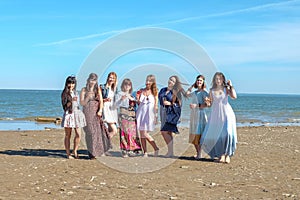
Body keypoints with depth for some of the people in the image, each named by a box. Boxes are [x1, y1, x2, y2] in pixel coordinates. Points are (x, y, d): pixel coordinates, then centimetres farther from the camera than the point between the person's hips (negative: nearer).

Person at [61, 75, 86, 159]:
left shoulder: (75, 92, 15)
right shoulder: (65, 93, -1)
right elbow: (65, 105, -7)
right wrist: (71, 101, -21)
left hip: (77, 113, 5)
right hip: (68, 114, -5)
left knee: (78, 134, -2)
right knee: (68, 135, 1)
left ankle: (75, 151, 14)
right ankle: (68, 154, 7)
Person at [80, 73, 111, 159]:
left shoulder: (98, 89, 11)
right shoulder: (84, 90, 5)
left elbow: (101, 101, 4)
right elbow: (82, 103, 1)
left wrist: (100, 110, -12)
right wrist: (88, 97, -16)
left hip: (97, 113, 2)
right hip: (88, 113, -1)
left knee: (98, 131, -8)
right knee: (90, 132, -5)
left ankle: (100, 150, -2)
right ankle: (92, 153, -2)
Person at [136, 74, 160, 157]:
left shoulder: (154, 92, 2)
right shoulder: (141, 91, 10)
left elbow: (156, 105, 2)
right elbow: (139, 103, 14)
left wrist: (156, 117, -2)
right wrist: (137, 98, -7)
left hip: (149, 114, -4)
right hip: (141, 113, 4)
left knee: (145, 134, -12)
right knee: (142, 134, 1)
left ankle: (156, 148, 4)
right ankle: (145, 152, 7)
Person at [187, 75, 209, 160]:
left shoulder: (204, 92, -6)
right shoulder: (194, 92, 16)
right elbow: (187, 93, 33)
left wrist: (197, 105, -19)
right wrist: (192, 85, 23)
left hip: (200, 114, -8)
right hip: (193, 114, 8)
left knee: (198, 134, -11)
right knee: (193, 135, 7)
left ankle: (199, 154, -8)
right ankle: (197, 153, 15)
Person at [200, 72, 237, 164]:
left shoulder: (226, 89, 2)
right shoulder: (212, 91, 7)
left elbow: (234, 96, -16)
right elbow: (210, 104, 11)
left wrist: (231, 85, -9)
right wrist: (207, 102, -10)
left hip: (226, 113, -3)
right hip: (215, 115, 3)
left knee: (228, 133, -15)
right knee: (213, 134, 0)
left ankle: (227, 154, -6)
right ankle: (221, 154, 16)